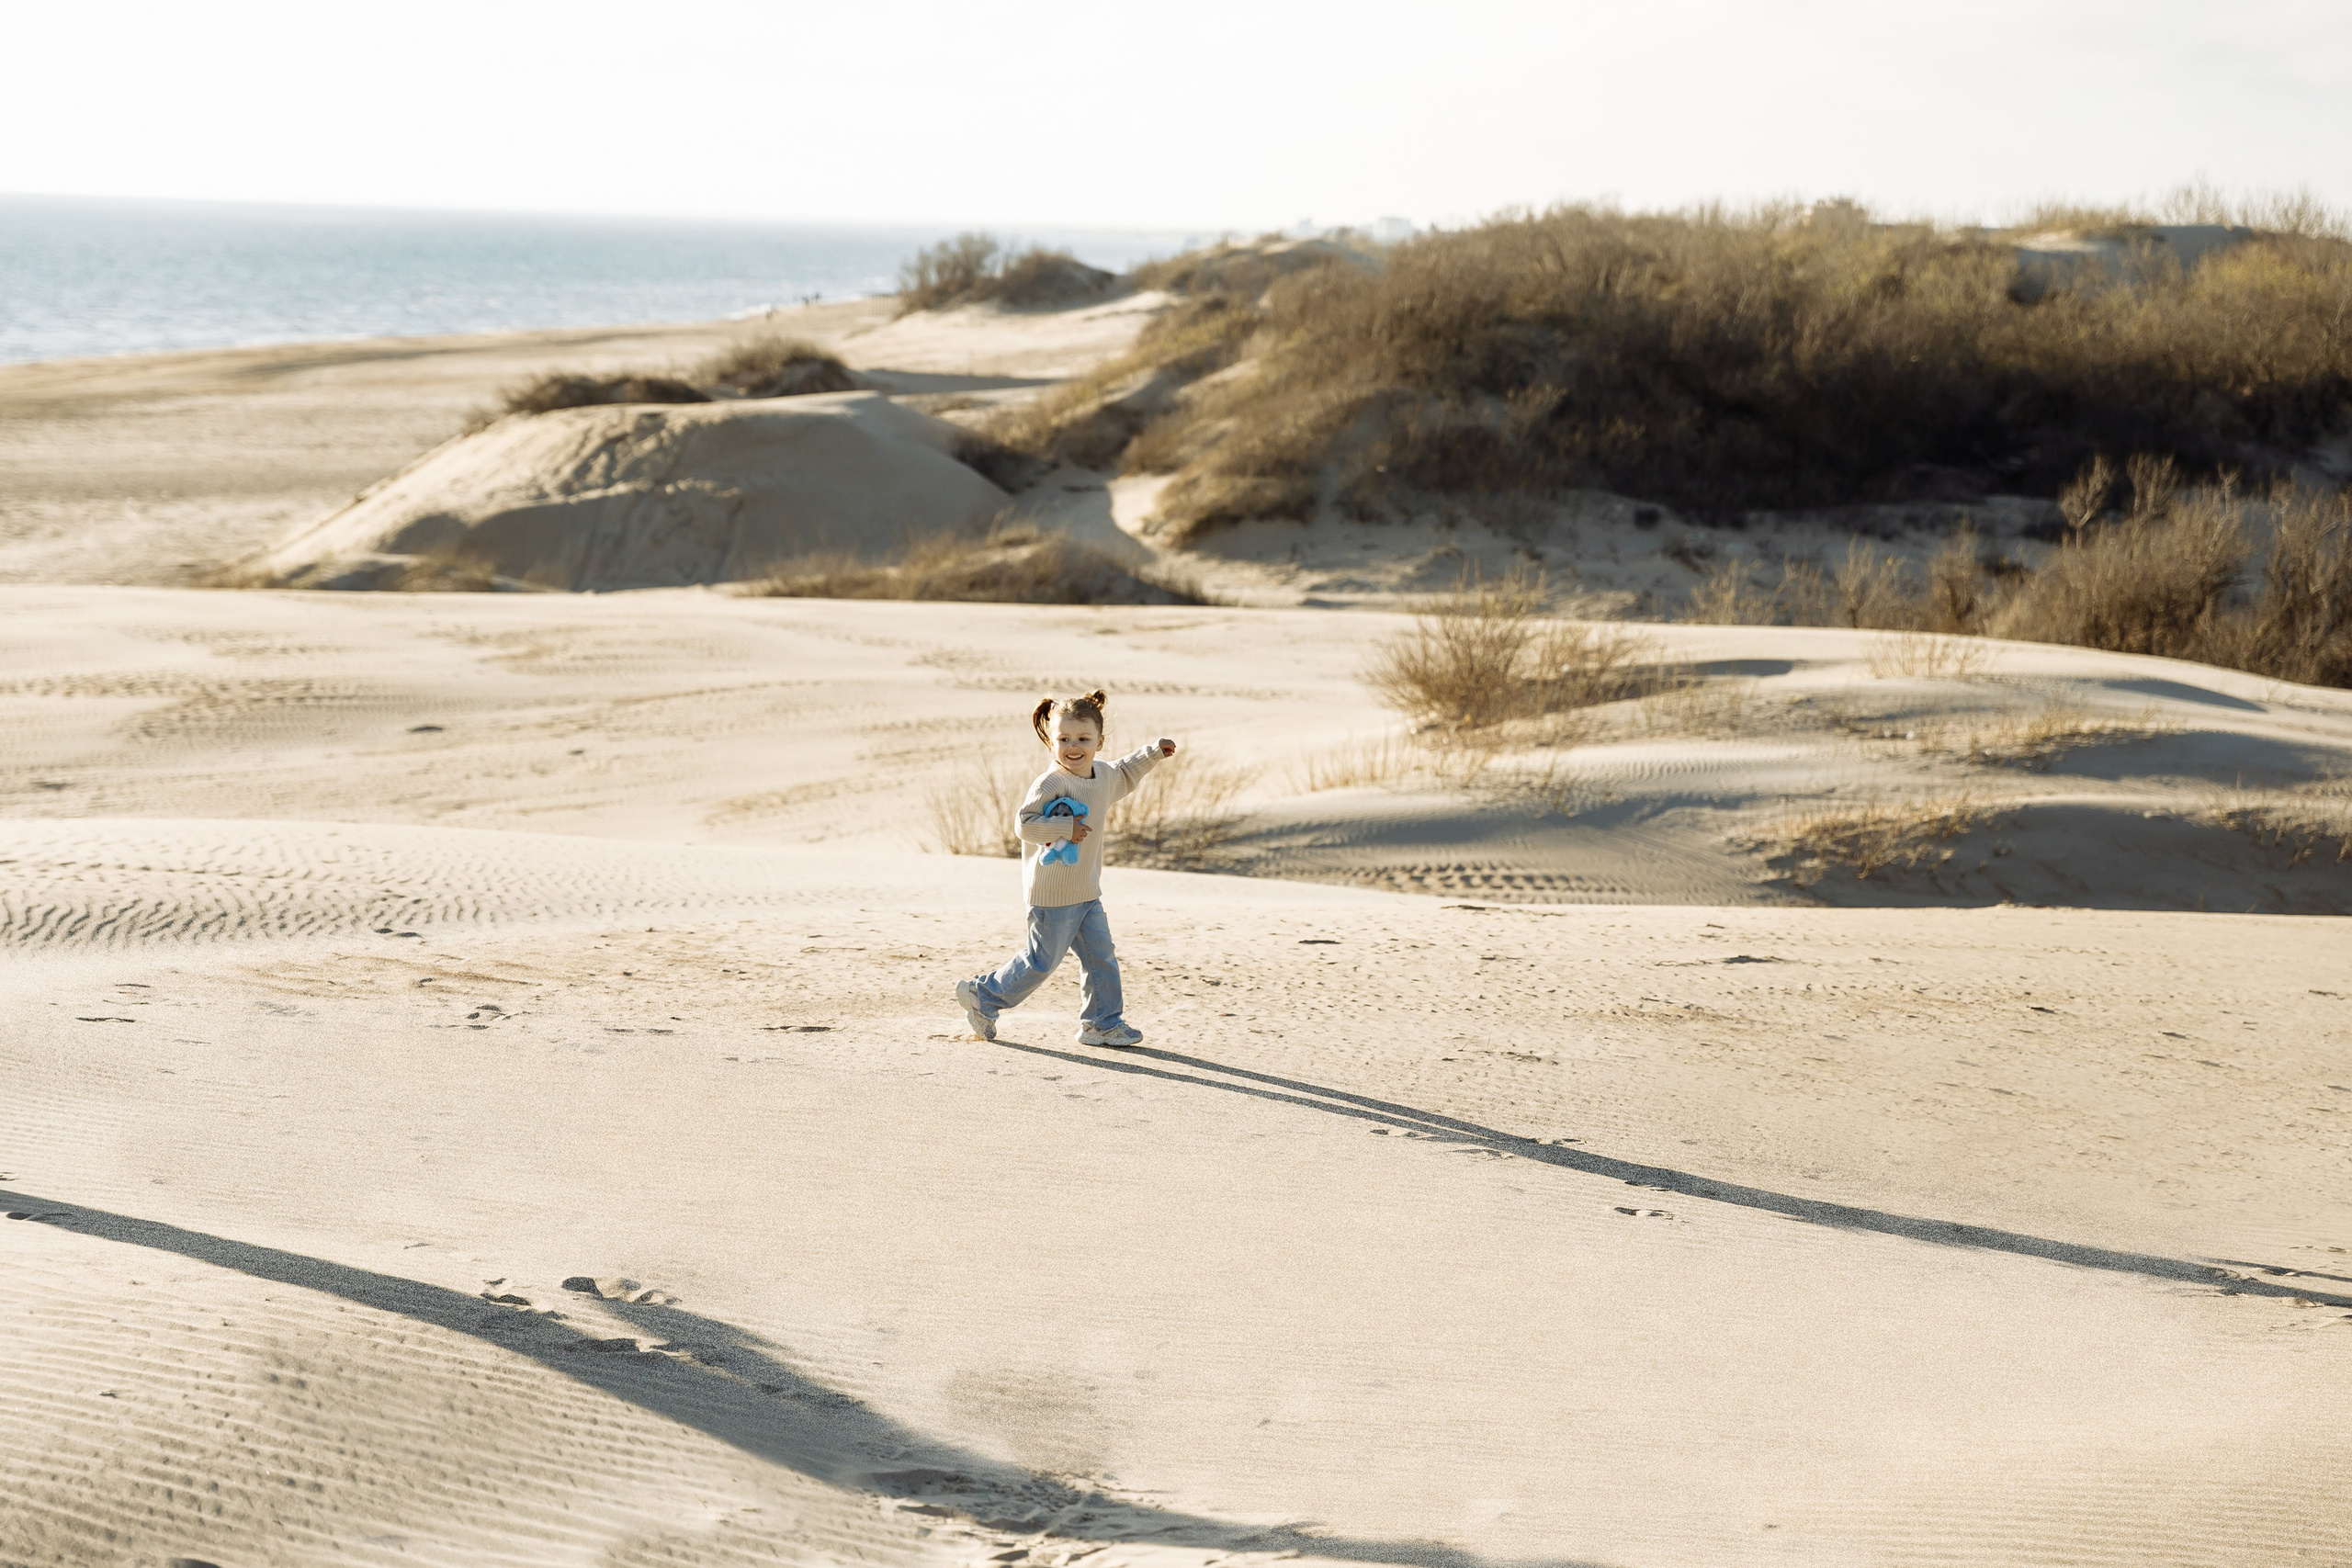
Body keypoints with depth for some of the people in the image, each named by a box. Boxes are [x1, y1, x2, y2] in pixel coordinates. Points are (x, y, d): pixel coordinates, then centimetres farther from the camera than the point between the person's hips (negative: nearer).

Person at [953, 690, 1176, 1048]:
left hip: (1087, 893, 8)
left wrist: (1153, 754, 23)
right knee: (1043, 960, 1)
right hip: (1053, 894, -8)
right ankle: (982, 996, 17)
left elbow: (1125, 774, 30)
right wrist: (1065, 828, -29)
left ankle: (1103, 1023, 18)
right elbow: (1023, 823, -24)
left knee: (1101, 957, 8)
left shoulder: (1104, 774, 5)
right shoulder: (1051, 783, -22)